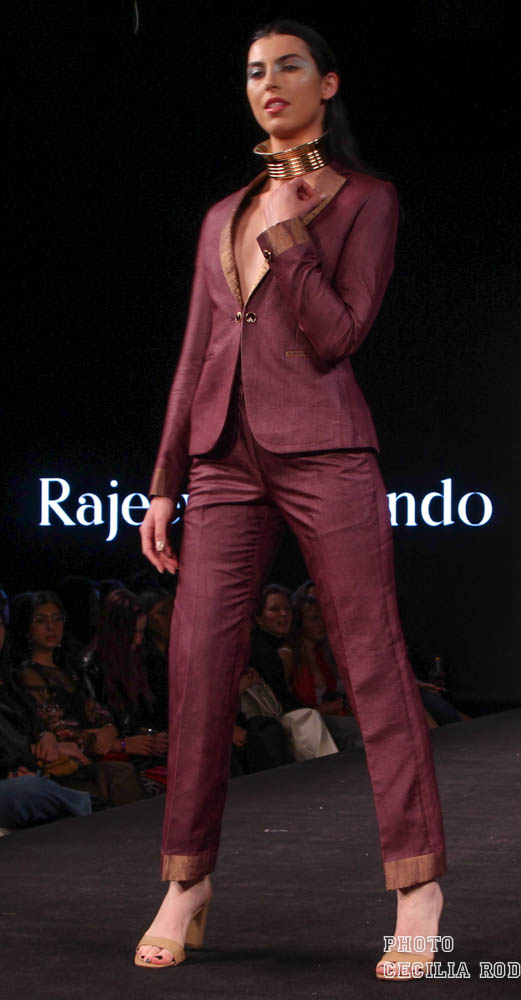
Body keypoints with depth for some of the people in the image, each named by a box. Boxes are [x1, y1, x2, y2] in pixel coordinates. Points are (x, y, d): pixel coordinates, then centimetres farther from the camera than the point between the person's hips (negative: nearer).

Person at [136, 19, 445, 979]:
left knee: (372, 663, -5)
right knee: (197, 665, -1)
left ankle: (418, 889, -1)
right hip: (226, 458, 5)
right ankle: (186, 883, 8)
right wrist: (165, 482, 14)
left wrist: (286, 231, -11)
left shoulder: (365, 200, 4)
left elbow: (335, 337, -7)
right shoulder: (222, 217, 19)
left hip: (323, 451, -5)